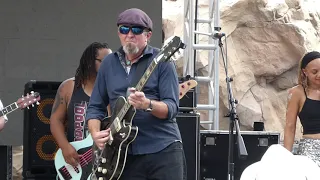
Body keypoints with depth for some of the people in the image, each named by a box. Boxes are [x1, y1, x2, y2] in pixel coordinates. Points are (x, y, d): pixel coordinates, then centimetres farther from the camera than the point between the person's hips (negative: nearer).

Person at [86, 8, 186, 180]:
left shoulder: (161, 61, -3)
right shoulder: (109, 63, 10)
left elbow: (172, 107, -10)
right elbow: (95, 106, 15)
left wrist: (147, 105, -29)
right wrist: (95, 133, -4)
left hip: (164, 149, -4)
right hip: (126, 154, 4)